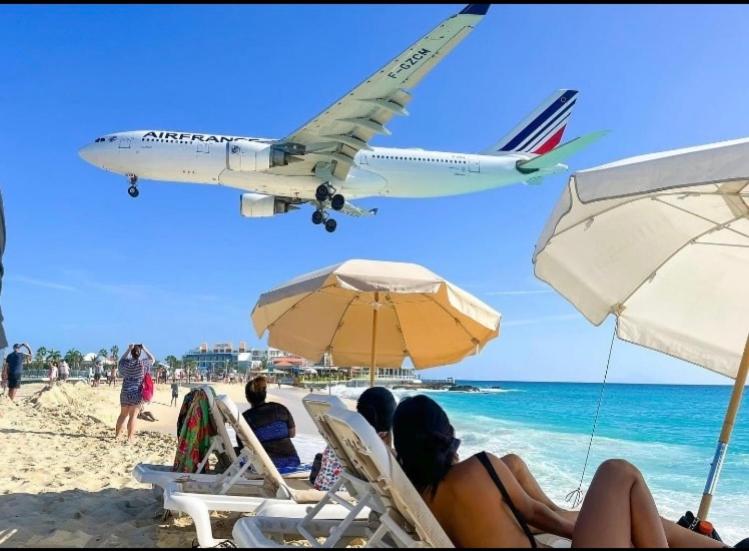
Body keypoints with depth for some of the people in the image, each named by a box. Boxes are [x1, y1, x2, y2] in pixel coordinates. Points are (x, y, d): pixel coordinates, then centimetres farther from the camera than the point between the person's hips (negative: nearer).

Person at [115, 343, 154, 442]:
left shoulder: (126, 363, -1)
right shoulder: (142, 363, -9)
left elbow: (121, 359, 23)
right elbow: (152, 359, 8)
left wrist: (128, 349, 14)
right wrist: (144, 348, 6)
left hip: (125, 392, 4)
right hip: (137, 393, -3)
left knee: (123, 415, 16)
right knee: (133, 416, -1)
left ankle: (116, 435, 25)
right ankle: (130, 438, -2)